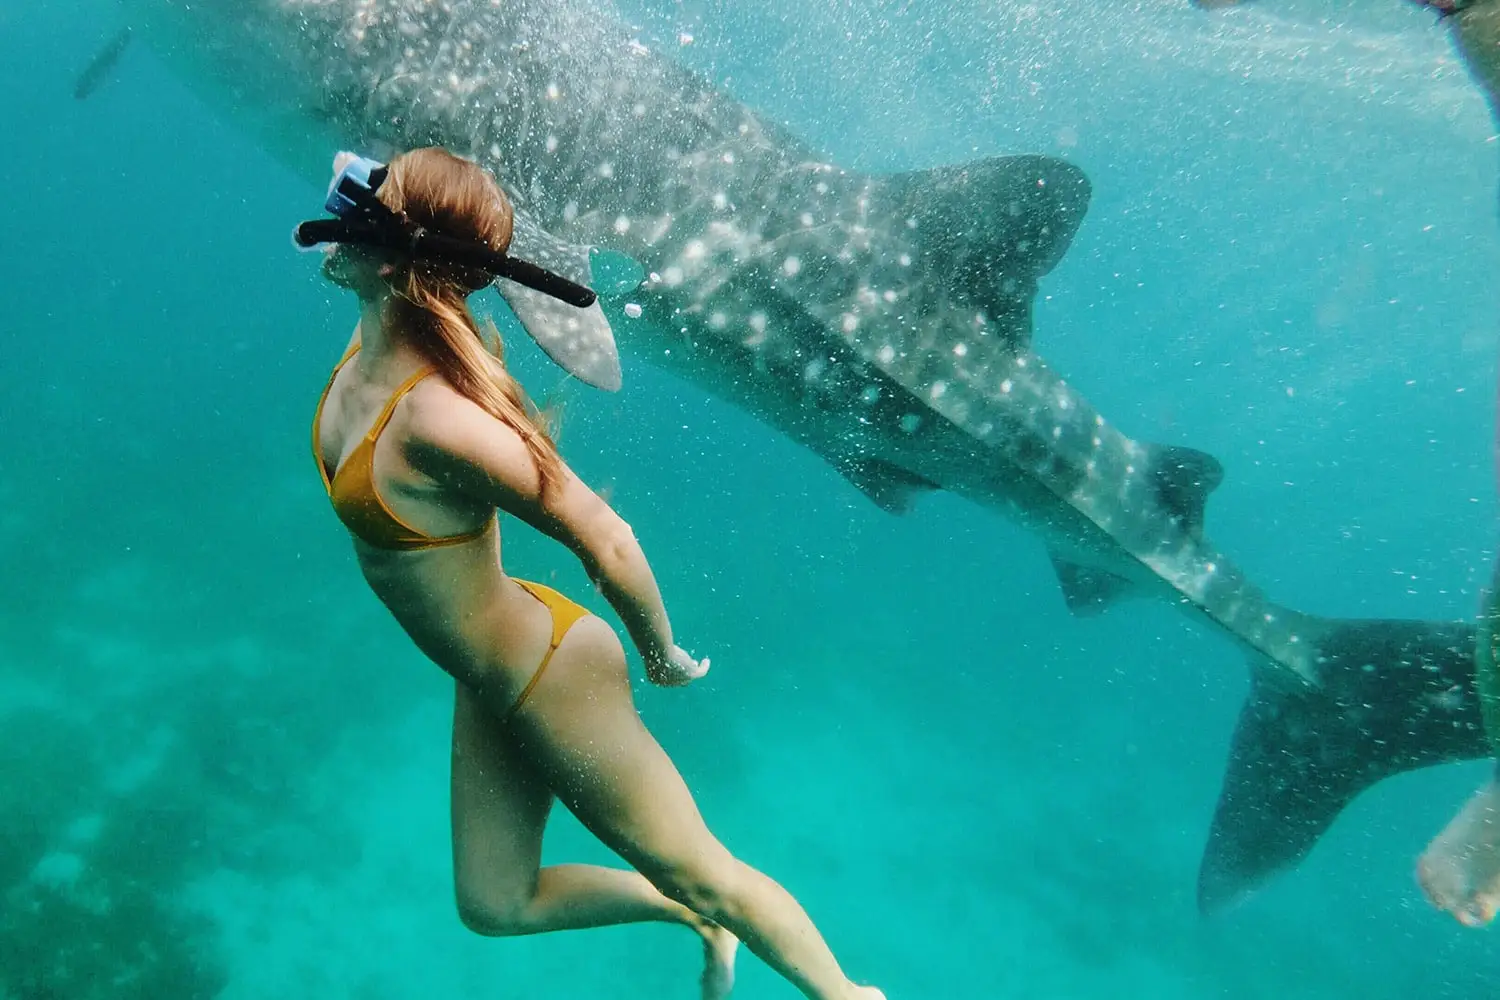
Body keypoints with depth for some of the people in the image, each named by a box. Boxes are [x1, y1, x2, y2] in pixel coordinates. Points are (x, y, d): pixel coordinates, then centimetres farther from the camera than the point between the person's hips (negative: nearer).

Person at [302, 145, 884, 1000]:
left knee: (705, 877, 12)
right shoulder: (374, 338, -7)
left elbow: (607, 541, -29)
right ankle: (694, 917, 44)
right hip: (491, 683, 9)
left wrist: (663, 656, -13)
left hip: (547, 680, -9)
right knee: (496, 907, 24)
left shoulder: (437, 418, -35)